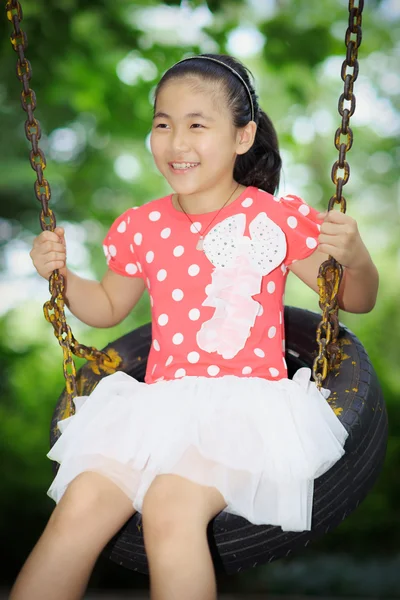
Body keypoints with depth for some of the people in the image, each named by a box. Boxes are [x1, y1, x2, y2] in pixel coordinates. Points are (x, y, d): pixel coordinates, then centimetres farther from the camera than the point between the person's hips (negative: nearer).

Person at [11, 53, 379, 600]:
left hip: (249, 401, -3)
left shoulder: (277, 218, -1)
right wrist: (62, 275, 8)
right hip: (160, 398, 4)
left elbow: (357, 301, 6)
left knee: (171, 507, -30)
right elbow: (109, 307, 26)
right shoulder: (141, 227, 9)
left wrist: (355, 258, -16)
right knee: (79, 506, -20)